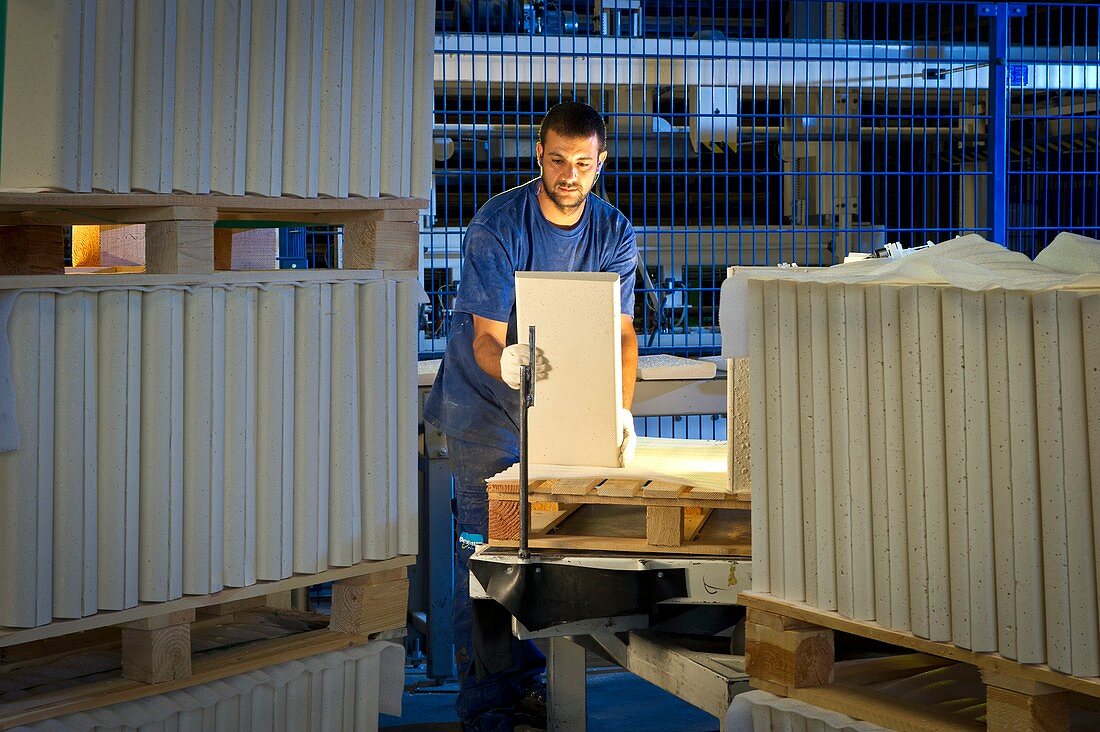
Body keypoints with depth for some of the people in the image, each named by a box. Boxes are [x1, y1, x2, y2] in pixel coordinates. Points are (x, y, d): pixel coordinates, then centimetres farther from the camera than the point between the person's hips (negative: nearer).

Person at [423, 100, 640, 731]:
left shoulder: (615, 234, -6)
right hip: (486, 403, -4)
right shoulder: (497, 226, -19)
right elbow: (487, 339, -23)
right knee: (487, 549, -6)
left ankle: (528, 681, 18)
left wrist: (619, 408, -27)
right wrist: (507, 364, -48)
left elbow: (622, 332, -10)